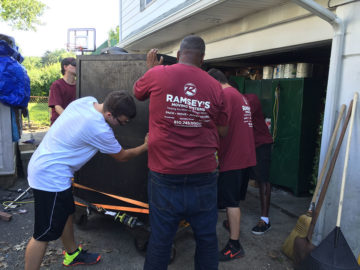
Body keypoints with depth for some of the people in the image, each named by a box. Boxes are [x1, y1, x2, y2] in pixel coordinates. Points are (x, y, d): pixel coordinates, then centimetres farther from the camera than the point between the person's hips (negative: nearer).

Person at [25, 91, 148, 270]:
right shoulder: (100, 130, -28)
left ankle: (72, 254, 43)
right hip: (51, 177, -10)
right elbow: (121, 156, -10)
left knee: (66, 213, 24)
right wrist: (146, 146, 2)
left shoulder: (87, 100, -5)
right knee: (44, 234, 0)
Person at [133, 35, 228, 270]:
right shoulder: (215, 86, 0)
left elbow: (137, 92, 17)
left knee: (161, 238, 12)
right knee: (206, 237, 17)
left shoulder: (158, 74, -4)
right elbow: (222, 131, 6)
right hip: (204, 173, 1)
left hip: (165, 174, -1)